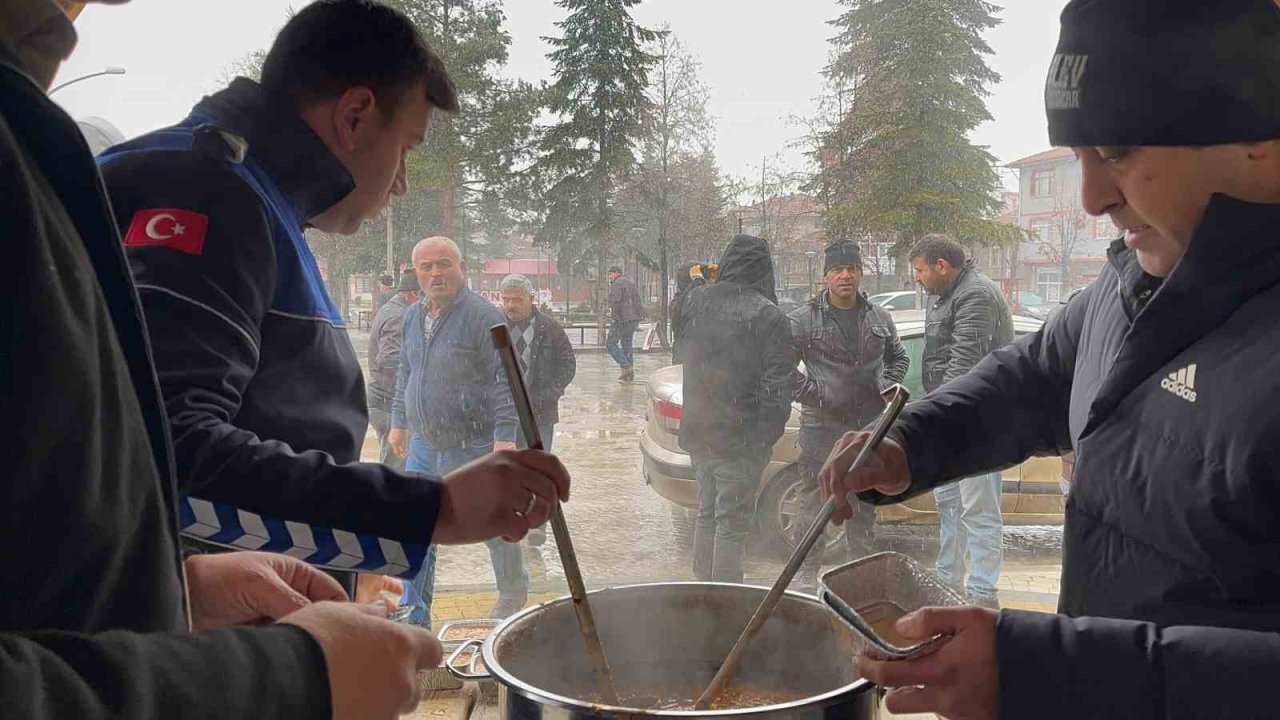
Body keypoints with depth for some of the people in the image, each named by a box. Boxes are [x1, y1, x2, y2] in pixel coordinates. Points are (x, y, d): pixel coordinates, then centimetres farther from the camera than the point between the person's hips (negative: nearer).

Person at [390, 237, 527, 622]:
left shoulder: (484, 316, -13)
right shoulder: (412, 317, 8)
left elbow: (505, 380, -16)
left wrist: (505, 435, -21)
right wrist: (399, 421, 20)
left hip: (473, 446, -6)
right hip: (423, 444, 6)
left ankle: (513, 594, 34)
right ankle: (414, 617, 14)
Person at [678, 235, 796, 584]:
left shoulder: (695, 302, 1)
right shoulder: (768, 316, -16)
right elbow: (776, 388, -16)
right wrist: (765, 440, -8)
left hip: (697, 433, 6)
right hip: (741, 438, -6)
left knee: (706, 514, 20)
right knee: (732, 523, 4)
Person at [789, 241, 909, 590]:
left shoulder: (879, 318, 10)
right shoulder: (804, 319, -4)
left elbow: (899, 358, 23)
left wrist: (887, 386, 6)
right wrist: (812, 393, -13)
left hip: (870, 426, 4)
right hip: (821, 427, -4)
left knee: (864, 507, 15)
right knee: (815, 504, 0)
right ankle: (806, 573, 11)